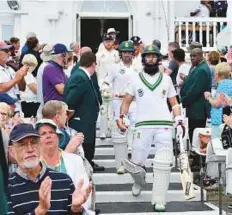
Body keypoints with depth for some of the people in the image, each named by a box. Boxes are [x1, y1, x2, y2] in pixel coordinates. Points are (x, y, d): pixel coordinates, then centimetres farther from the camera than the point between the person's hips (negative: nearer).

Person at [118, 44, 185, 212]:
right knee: (136, 163, 1)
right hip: (143, 126, 0)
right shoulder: (136, 78, 9)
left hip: (164, 126, 0)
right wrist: (121, 117, -3)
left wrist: (179, 122, 0)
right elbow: (127, 101, 13)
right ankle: (140, 182, 35)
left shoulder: (166, 78, 11)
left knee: (163, 164, -8)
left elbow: (174, 103, 13)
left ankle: (159, 200, -2)